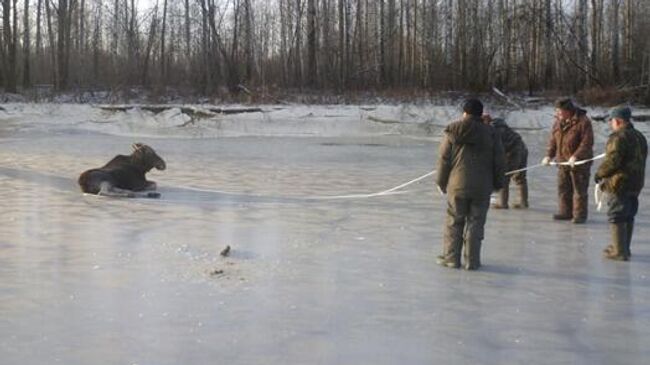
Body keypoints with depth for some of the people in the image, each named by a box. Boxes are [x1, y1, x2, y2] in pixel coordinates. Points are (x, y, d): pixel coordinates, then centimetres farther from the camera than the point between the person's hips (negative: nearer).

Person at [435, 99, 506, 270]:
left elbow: (444, 159, 1)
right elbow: (500, 162, 3)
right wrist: (497, 183, 14)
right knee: (475, 223, 6)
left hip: (457, 185, 0)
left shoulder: (453, 132, -1)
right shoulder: (491, 134, 1)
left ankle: (451, 257, 14)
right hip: (482, 188, 0)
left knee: (454, 222, 10)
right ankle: (472, 260, 7)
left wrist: (441, 182, 11)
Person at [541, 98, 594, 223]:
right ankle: (565, 212, 22)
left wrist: (576, 156, -27)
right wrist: (549, 155, 0)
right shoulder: (558, 122, 8)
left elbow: (587, 142, -19)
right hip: (562, 162, 7)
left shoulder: (583, 121, -14)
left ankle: (580, 215, 7)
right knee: (563, 188, 11)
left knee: (580, 190, 0)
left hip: (579, 162, -7)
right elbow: (553, 140, 14)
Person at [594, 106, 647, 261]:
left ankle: (620, 251, -3)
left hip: (619, 184, -9)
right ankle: (624, 248, 28)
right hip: (636, 184, 9)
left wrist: (599, 173, -6)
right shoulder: (640, 137, 13)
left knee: (616, 217, -3)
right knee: (628, 217, 17)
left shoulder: (618, 137, -17)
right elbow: (640, 161, 18)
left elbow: (612, 161, -23)